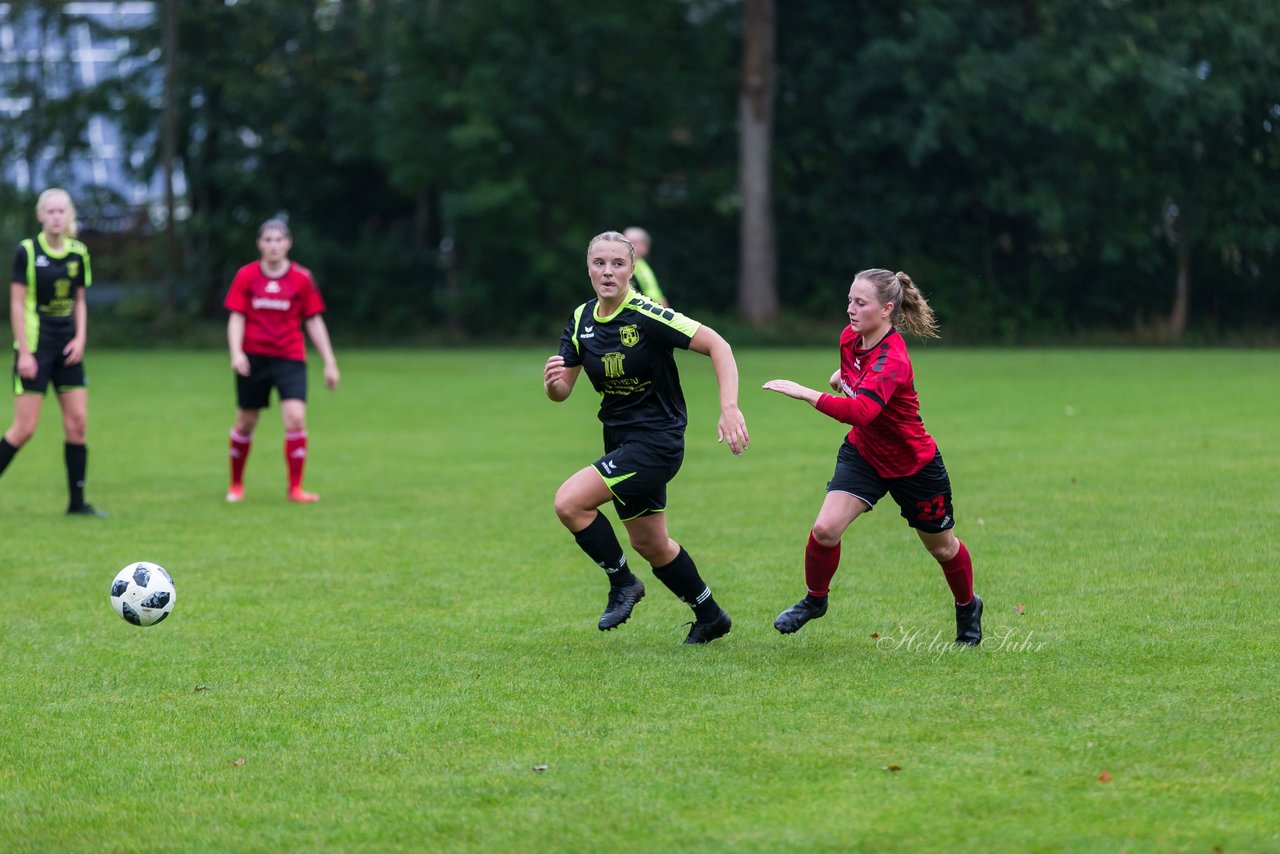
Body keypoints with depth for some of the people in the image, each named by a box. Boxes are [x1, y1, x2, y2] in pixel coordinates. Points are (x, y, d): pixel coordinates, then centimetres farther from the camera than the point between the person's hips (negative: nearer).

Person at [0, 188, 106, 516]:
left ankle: (77, 501, 7)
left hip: (67, 348, 5)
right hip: (35, 346, -5)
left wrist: (80, 338, 0)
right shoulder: (27, 251, -7)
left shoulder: (78, 253, 6)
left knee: (77, 424, 0)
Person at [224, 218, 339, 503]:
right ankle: (236, 485, 29)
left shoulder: (302, 278, 0)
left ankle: (295, 488, -9)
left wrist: (329, 362, 3)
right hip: (253, 358, 1)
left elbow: (314, 321, 5)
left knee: (296, 418, -17)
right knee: (245, 423, 9)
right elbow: (236, 317, -1)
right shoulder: (246, 276, 0)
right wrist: (236, 352, -18)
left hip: (290, 359, -1)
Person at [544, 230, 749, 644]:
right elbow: (561, 391, 3)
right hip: (621, 441, 8)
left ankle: (623, 584, 0)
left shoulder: (647, 316, -20)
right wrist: (553, 381, -22)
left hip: (657, 442, -8)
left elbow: (717, 345, -21)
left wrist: (730, 408, -31)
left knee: (569, 502, -20)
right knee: (650, 544, 18)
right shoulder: (582, 319, 0)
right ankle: (710, 617, 37)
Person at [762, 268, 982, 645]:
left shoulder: (891, 360, -35)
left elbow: (861, 411, -52)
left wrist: (805, 394, -56)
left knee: (942, 547, 15)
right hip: (864, 454, 5)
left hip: (913, 465, -5)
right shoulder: (850, 337, -11)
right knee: (825, 529, -15)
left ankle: (968, 608, 43)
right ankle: (814, 600, 9)